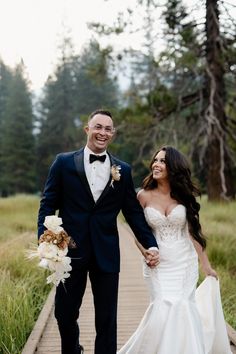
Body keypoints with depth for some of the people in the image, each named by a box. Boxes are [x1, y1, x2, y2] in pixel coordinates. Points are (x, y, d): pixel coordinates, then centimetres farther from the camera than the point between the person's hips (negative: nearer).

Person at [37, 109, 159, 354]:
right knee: (65, 314, 12)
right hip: (70, 251, -1)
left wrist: (151, 245, -2)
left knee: (107, 320, 8)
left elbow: (134, 212, 7)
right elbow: (48, 205, 0)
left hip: (106, 253, 1)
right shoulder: (64, 162, 1)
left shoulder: (123, 170, 6)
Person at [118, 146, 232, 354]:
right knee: (164, 309, -8)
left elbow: (194, 232, 3)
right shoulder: (144, 196, -4)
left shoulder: (184, 196, -1)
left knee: (182, 309, -3)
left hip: (184, 264, 1)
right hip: (158, 265, -1)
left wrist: (206, 266, 5)